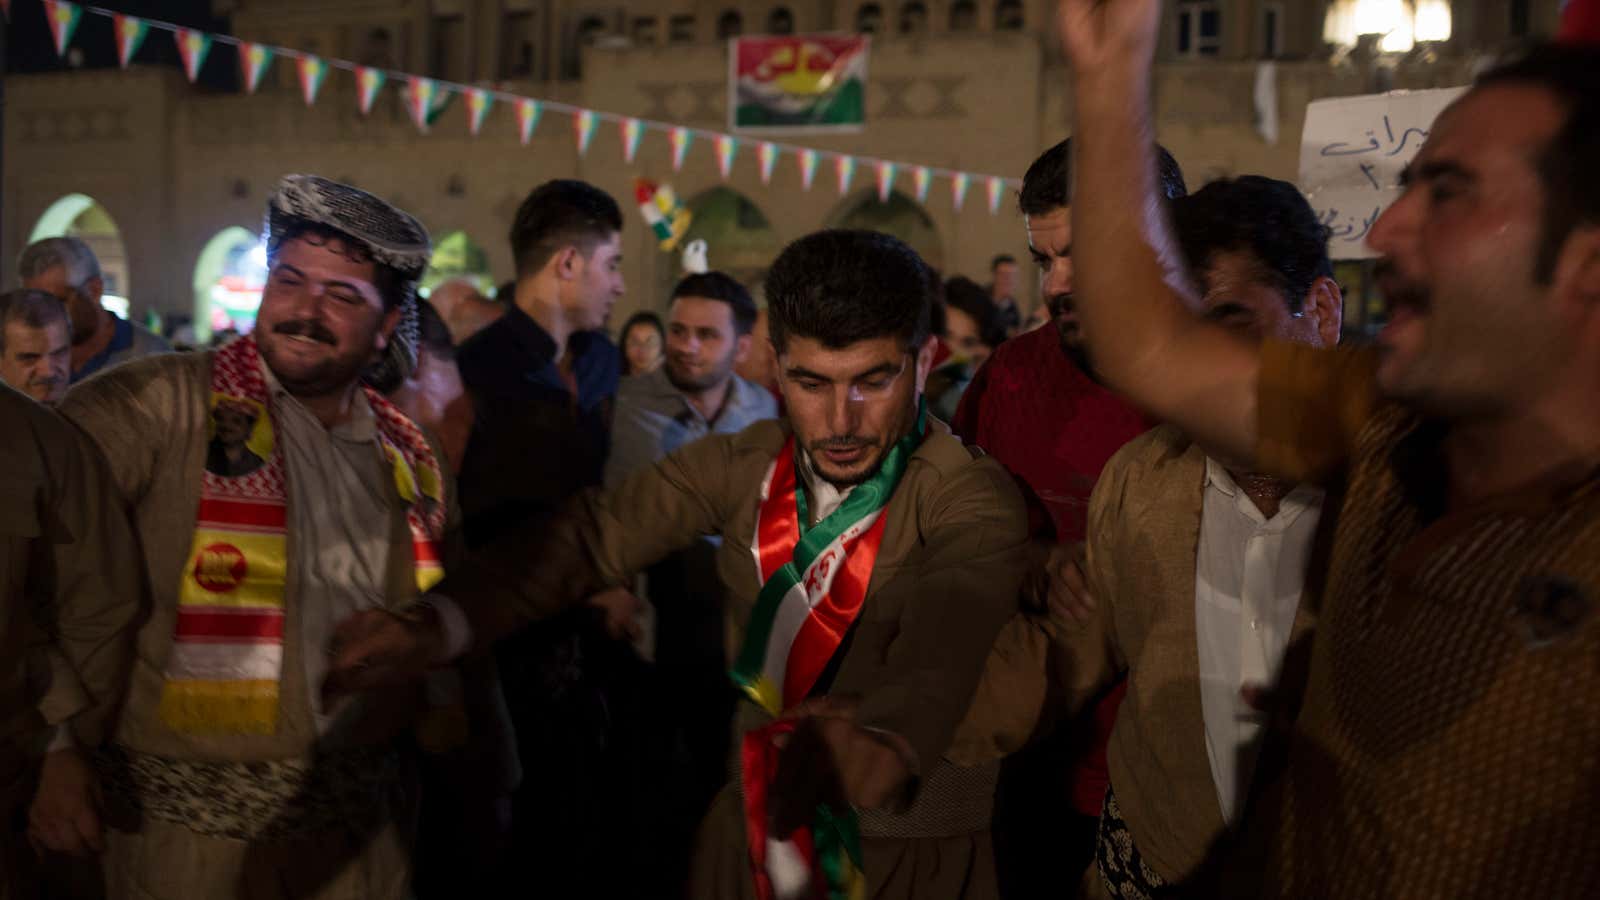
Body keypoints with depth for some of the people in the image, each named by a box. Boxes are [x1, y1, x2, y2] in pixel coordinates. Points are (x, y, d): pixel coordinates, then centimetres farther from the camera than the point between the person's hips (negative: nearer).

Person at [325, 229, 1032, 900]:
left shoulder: (974, 499, -19)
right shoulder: (744, 466, -2)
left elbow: (945, 633, -39)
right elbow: (597, 536, -7)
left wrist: (887, 738, -62)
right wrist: (439, 627, -26)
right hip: (753, 827, 4)